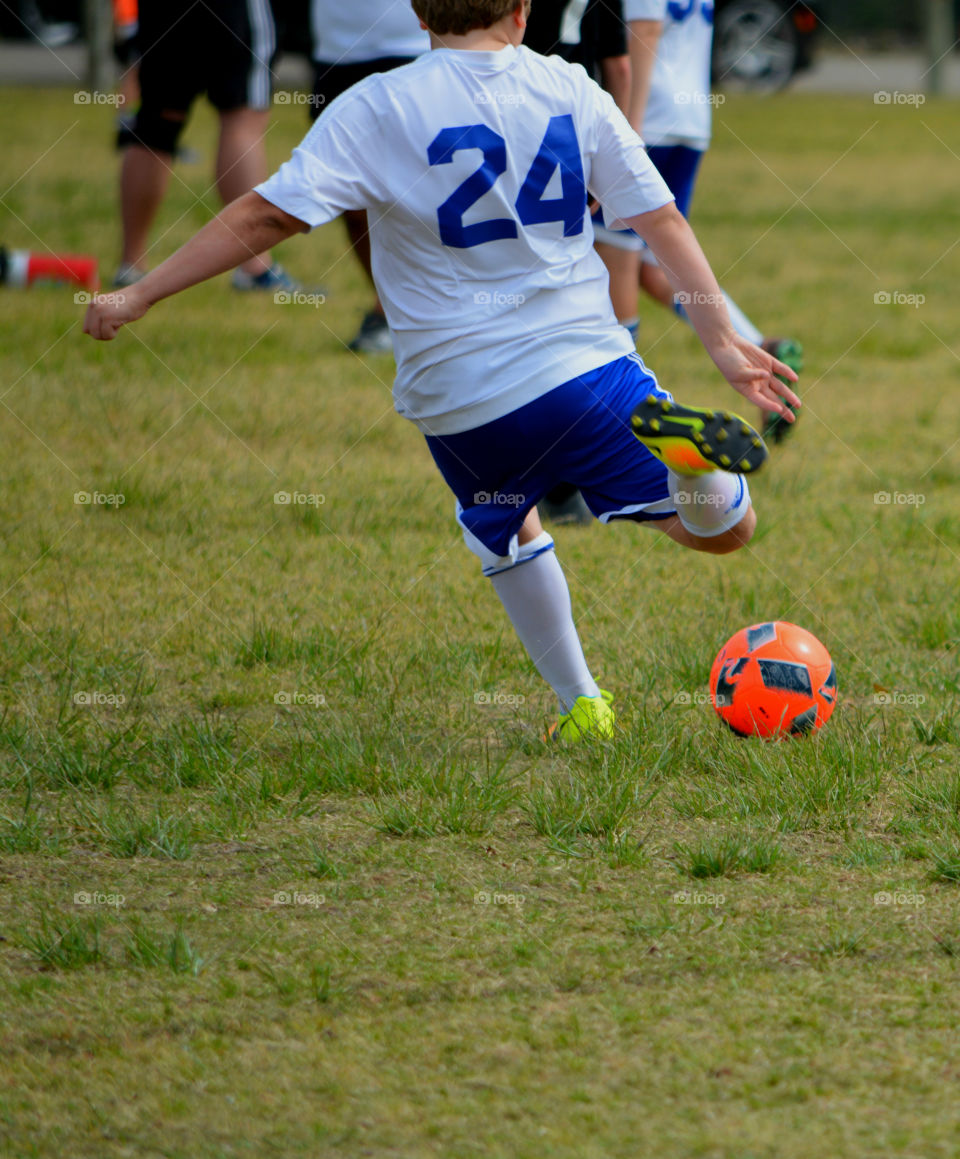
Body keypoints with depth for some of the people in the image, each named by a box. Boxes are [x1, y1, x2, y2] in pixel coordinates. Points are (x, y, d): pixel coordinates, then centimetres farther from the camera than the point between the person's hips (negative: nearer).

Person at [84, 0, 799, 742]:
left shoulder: (377, 109, -7)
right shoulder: (572, 90, 3)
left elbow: (268, 215, -13)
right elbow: (661, 219, 4)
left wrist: (138, 298, -8)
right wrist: (725, 342, 10)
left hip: (459, 397, 0)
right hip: (585, 364, 0)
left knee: (505, 534, 30)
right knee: (726, 529, 8)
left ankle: (581, 706, 27)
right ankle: (677, 441, -25)